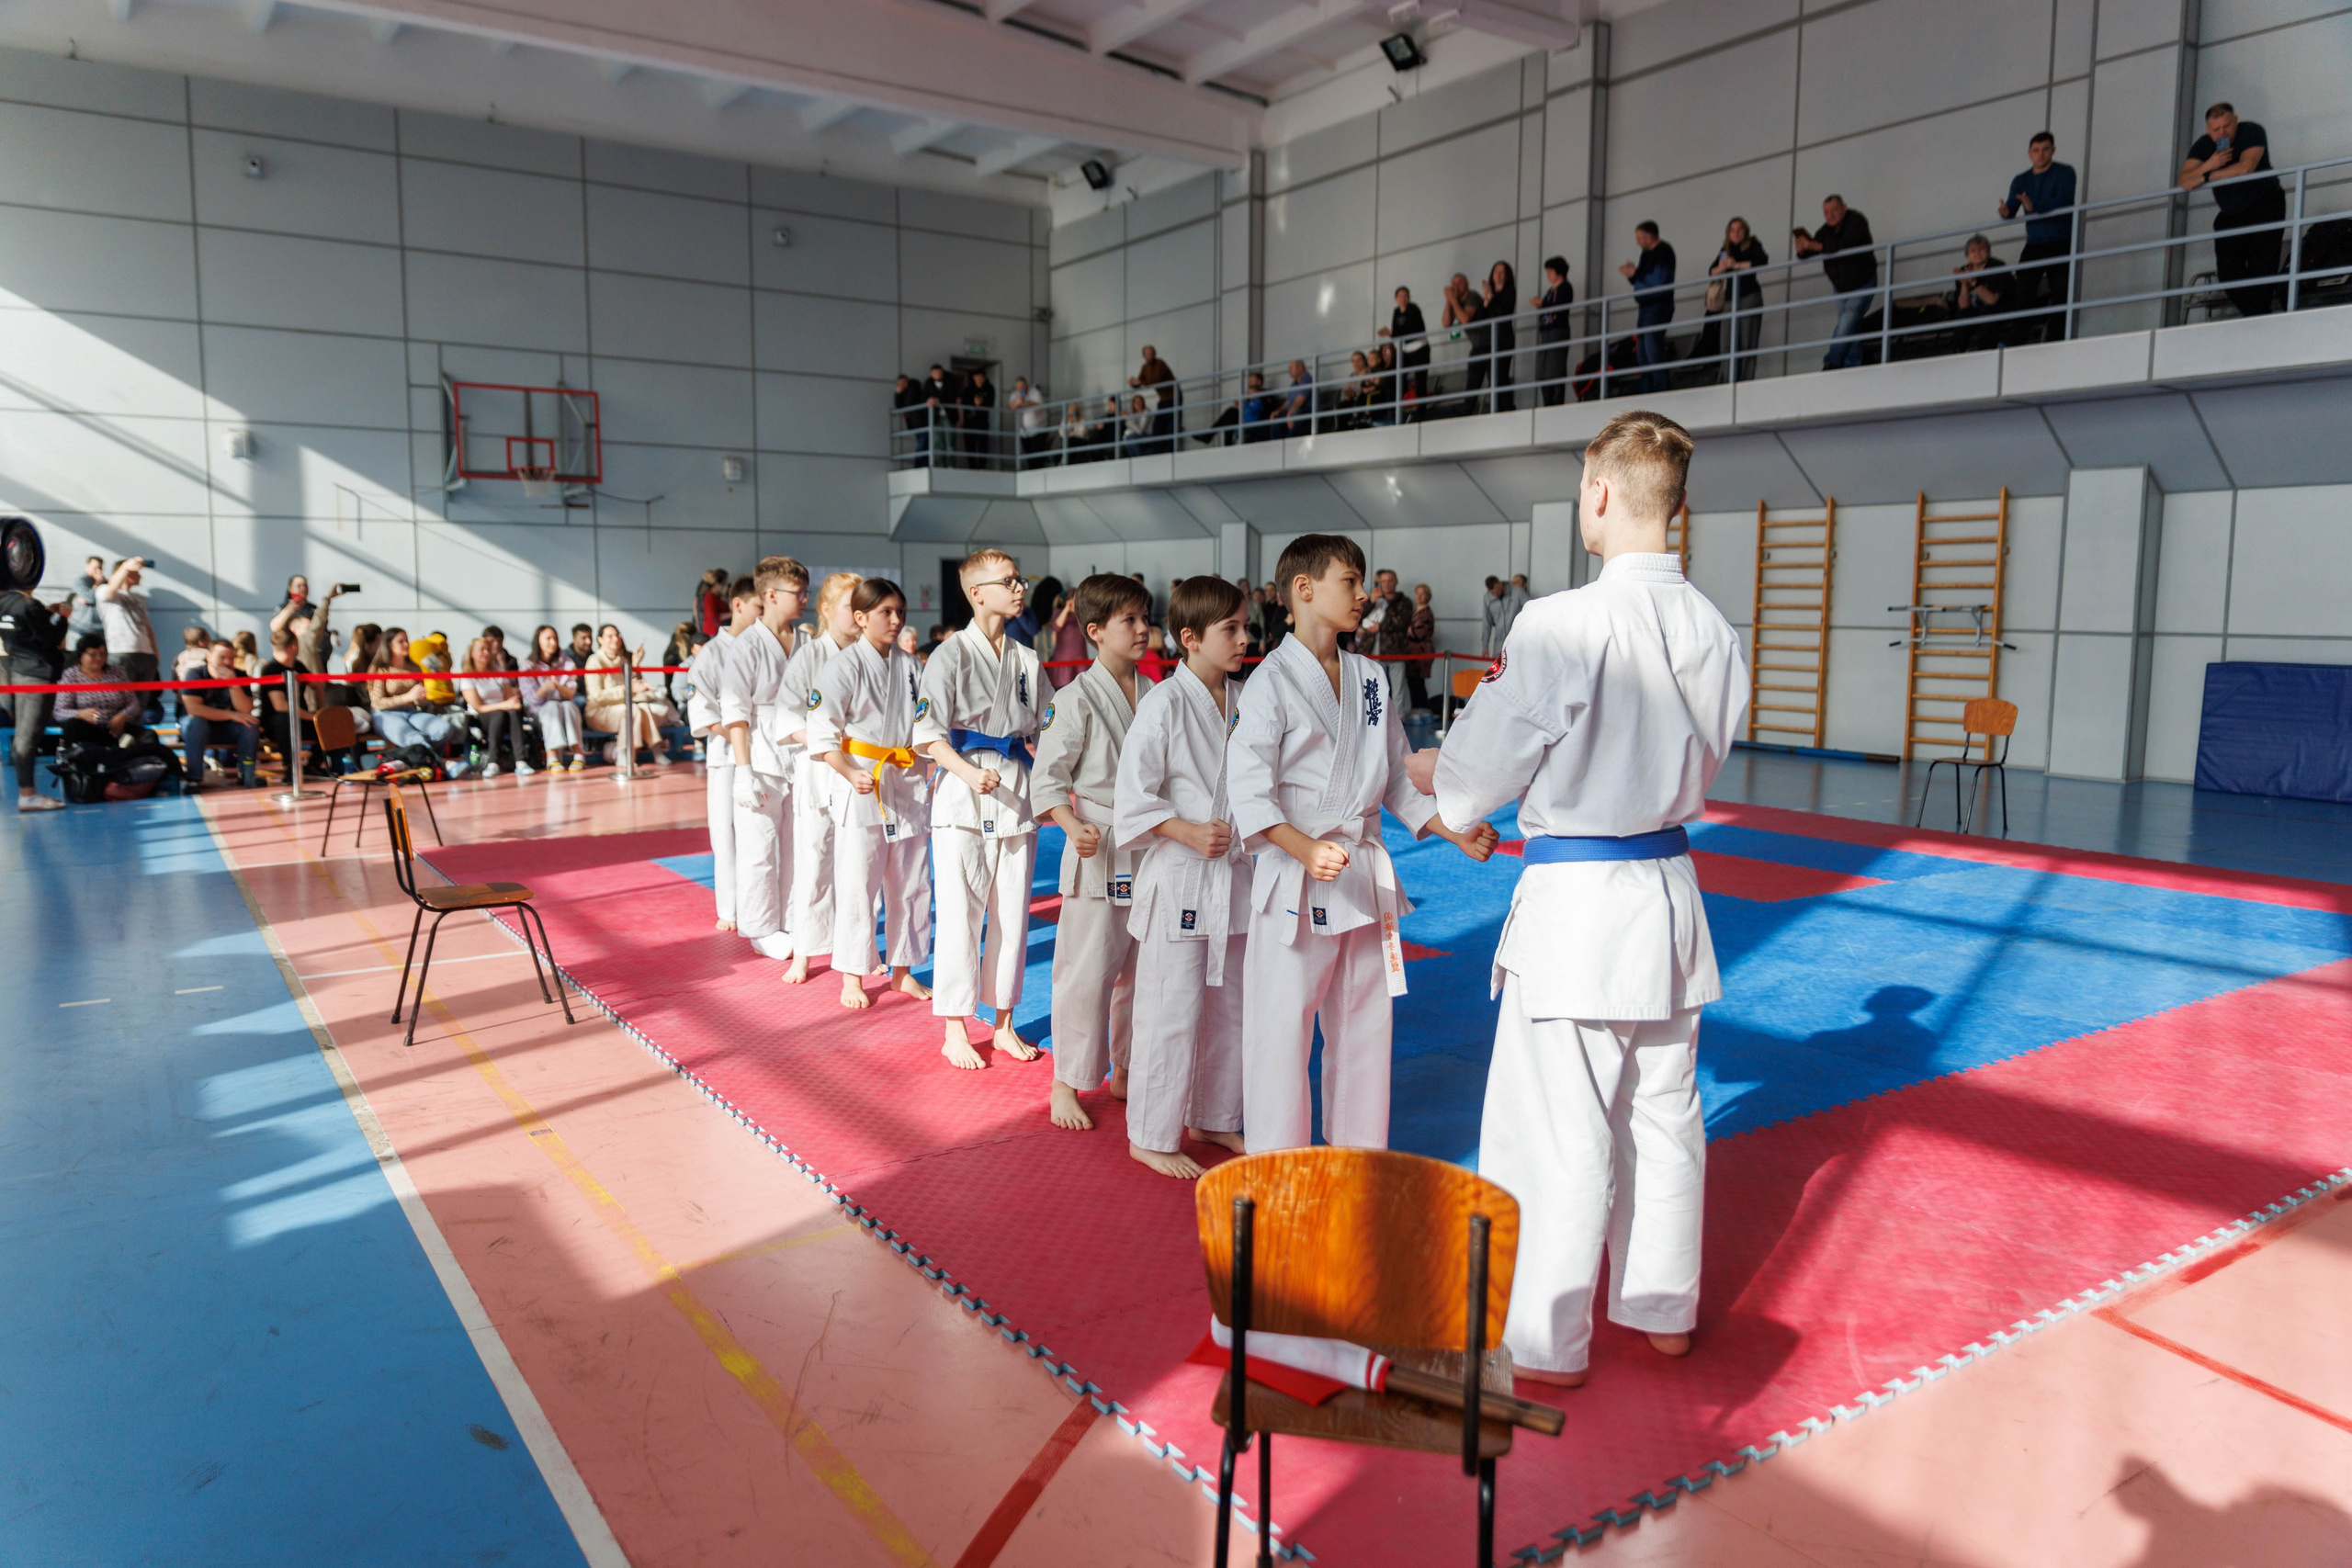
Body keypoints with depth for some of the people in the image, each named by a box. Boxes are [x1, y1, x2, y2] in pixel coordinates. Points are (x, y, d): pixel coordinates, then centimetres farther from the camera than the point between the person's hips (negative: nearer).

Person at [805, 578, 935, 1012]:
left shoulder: (910, 666, 8)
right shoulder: (843, 665, -8)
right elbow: (822, 735, -12)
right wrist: (852, 775, -24)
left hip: (908, 784, 5)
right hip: (861, 784, -5)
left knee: (909, 882, 11)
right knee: (856, 882, -2)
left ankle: (902, 970, 24)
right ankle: (852, 977, 12)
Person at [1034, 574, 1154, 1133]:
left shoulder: (1155, 695, 7)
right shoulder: (1076, 701, -11)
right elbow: (1047, 777, -10)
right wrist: (1073, 826, -25)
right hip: (1098, 853, -6)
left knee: (1142, 969, 14)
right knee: (1087, 971, -2)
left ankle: (1124, 1072, 30)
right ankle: (1067, 1084, 13)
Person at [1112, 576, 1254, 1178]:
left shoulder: (1242, 700, 8)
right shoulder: (1164, 703, -13)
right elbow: (1133, 795, -14)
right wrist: (1189, 832, -21)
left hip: (1232, 874, 7)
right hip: (1177, 878, -7)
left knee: (1230, 1005, 16)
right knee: (1170, 1011, -1)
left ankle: (1213, 1118, 33)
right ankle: (1151, 1136, 15)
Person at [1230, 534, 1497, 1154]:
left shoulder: (1369, 679, 10)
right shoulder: (1273, 680, -9)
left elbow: (1398, 779, 16)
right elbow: (1249, 789, -17)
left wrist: (1458, 834, 6)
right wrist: (1307, 850, -30)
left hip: (1365, 877, 7)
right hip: (1295, 877, -6)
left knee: (1364, 1023, 15)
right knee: (1283, 1027, -1)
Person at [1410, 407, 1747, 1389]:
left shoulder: (1564, 626, -21)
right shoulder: (1716, 632, 1)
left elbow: (1479, 771, -11)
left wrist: (1430, 775, 11)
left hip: (1575, 900, -7)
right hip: (1669, 888, 7)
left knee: (1557, 1128, 5)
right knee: (1664, 1113, 19)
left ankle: (1546, 1341, 19)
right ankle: (1665, 1309, 36)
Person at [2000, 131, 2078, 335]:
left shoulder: (2064, 173, 1)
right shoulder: (2021, 181, 13)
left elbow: (2063, 203, -15)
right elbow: (2011, 210, 2)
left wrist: (2034, 207, -31)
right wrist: (2005, 212, -23)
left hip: (2061, 245, -3)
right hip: (2034, 246, 3)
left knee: (2061, 298, -6)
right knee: (2022, 298, -8)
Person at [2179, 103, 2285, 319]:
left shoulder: (2252, 132, -12)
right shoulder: (2203, 146, 0)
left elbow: (2246, 167, -28)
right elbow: (2184, 181, -12)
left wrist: (2205, 177, -24)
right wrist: (2208, 165, -29)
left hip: (2264, 205, -4)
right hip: (2231, 213, 4)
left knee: (2262, 264, -16)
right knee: (2228, 271, -10)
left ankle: (2258, 315, -11)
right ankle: (2254, 313, -5)